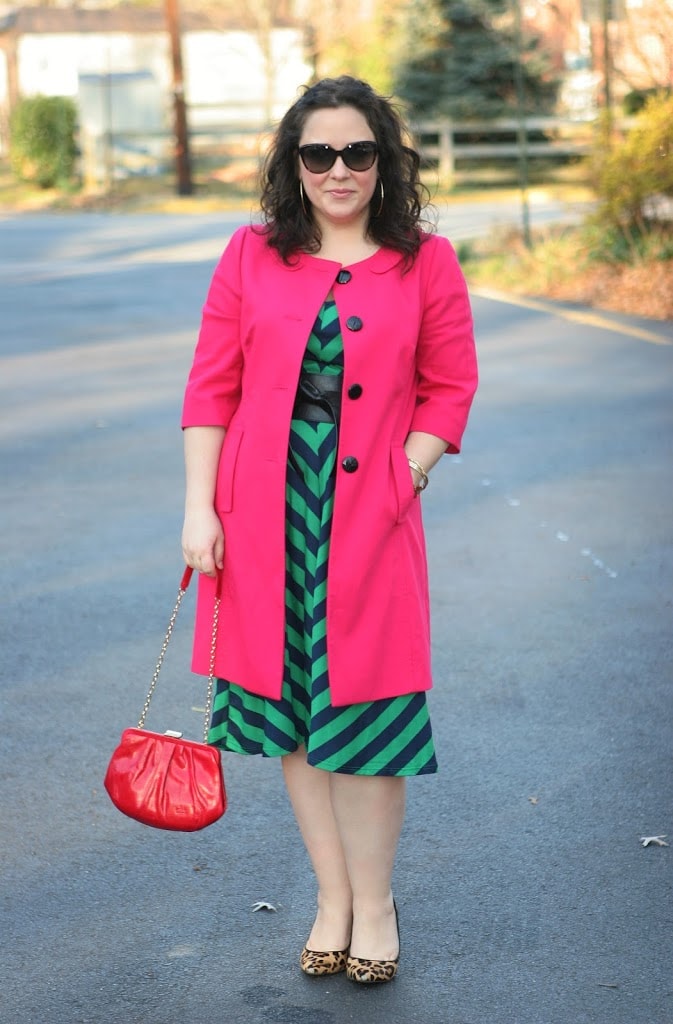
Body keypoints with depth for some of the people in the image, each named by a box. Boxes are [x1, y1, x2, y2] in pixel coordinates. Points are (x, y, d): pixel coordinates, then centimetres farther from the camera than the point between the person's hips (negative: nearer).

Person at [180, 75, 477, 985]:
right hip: (264, 517, 2)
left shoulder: (426, 264, 4)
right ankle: (334, 899, 23)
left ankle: (374, 904, 18)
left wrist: (404, 476, -8)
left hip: (369, 518, -2)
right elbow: (212, 387, 5)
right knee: (289, 706, 8)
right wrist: (199, 507, -1)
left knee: (361, 707, -1)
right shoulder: (251, 256, 6)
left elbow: (449, 389, 6)